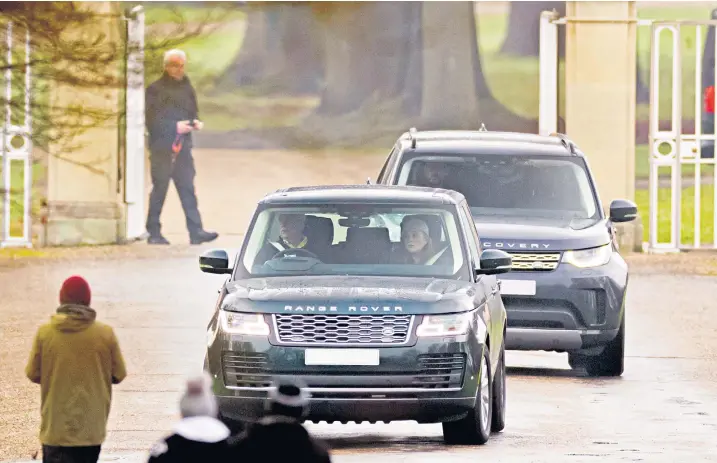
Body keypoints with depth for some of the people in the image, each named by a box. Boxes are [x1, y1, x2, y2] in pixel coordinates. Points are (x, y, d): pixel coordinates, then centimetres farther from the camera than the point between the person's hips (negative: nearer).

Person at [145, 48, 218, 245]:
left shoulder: (186, 87, 14)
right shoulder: (156, 89, -4)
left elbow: (193, 112, 22)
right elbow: (152, 121, -10)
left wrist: (195, 122, 0)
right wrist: (175, 127, -18)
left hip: (182, 147, 5)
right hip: (162, 148, -5)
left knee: (188, 189, -2)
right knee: (160, 189, -1)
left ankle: (196, 231, -7)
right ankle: (154, 233, 7)